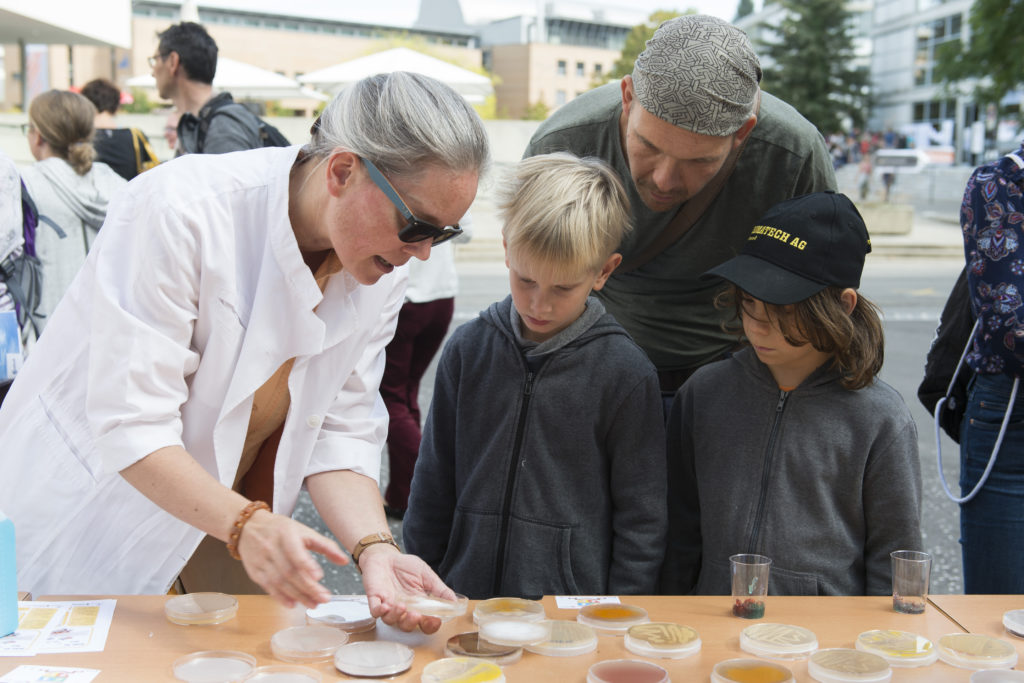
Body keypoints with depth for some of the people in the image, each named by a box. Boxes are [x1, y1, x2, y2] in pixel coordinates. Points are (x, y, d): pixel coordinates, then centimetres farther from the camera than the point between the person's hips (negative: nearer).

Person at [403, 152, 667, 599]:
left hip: (575, 605, 1)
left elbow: (641, 520, -1)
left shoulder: (625, 372, -7)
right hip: (464, 600, 0)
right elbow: (433, 489, 10)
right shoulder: (468, 348, 2)